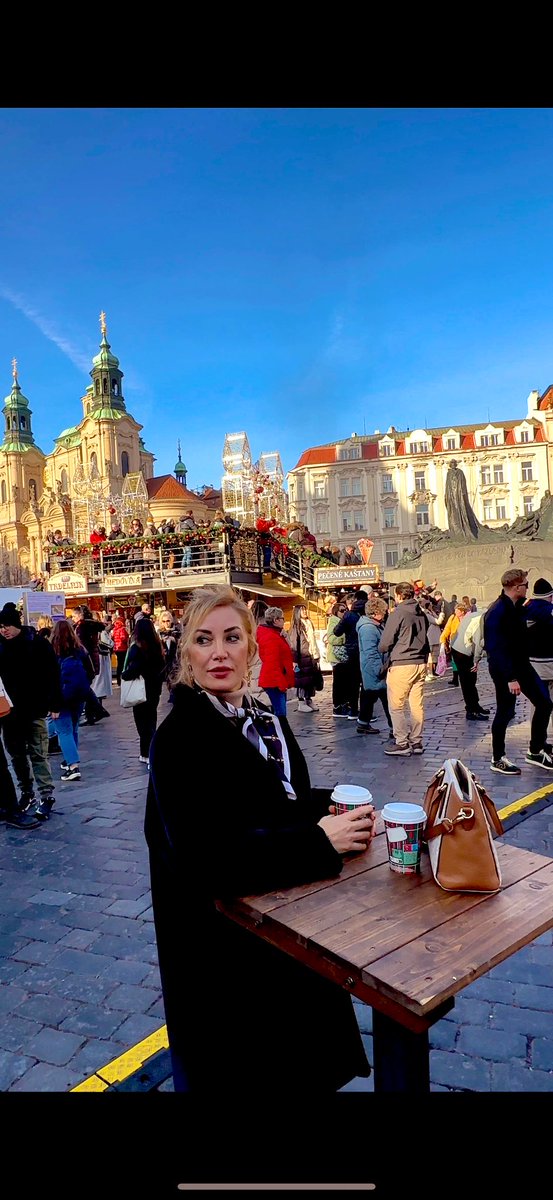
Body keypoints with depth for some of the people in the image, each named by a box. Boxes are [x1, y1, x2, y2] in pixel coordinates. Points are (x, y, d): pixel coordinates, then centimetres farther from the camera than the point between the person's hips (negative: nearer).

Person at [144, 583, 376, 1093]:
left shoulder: (267, 721, 0)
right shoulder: (178, 739, -23)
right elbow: (201, 858, -30)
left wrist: (334, 808, -11)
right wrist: (318, 840, -30)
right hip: (224, 950, -7)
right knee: (250, 1073, 15)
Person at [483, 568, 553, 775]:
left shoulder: (517, 607, 6)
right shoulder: (497, 612, -22)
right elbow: (496, 649, -25)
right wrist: (510, 678, -26)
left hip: (521, 664, 9)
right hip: (504, 669, -9)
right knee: (505, 712, 1)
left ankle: (536, 751, 23)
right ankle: (498, 759, 16)